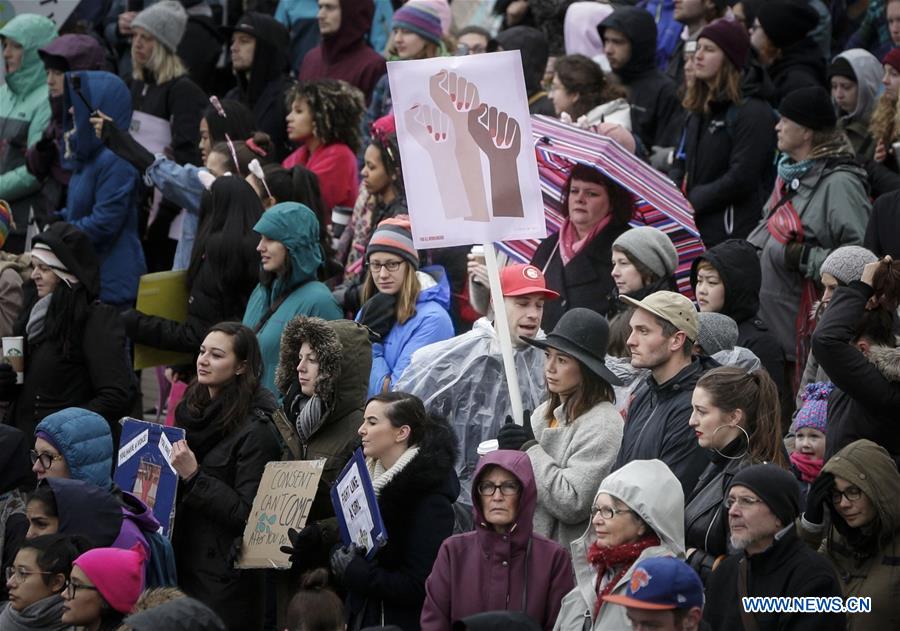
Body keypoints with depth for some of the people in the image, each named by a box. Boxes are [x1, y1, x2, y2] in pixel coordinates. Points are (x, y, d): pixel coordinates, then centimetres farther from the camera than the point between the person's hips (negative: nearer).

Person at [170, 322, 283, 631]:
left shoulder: (256, 429, -14)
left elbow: (246, 513, -17)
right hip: (182, 559, 7)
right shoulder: (191, 410, 9)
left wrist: (194, 477, -21)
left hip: (225, 574, -7)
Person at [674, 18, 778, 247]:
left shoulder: (753, 112, -8)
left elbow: (741, 179, -15)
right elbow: (682, 165, 21)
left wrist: (692, 204, -12)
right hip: (696, 228, 8)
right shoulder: (699, 109, 20)